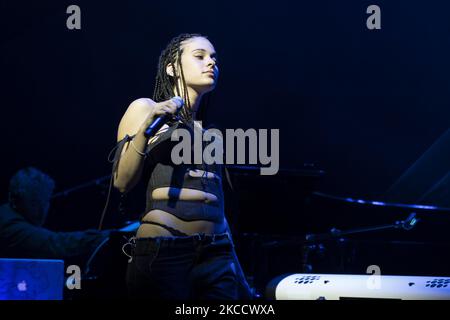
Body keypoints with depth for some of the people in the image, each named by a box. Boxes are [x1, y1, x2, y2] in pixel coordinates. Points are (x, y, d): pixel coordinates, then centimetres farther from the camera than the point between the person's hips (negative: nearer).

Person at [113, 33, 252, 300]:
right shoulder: (144, 109, 6)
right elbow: (122, 183, -2)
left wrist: (239, 278, 19)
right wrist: (146, 128, -13)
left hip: (215, 257, 5)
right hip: (161, 253, -5)